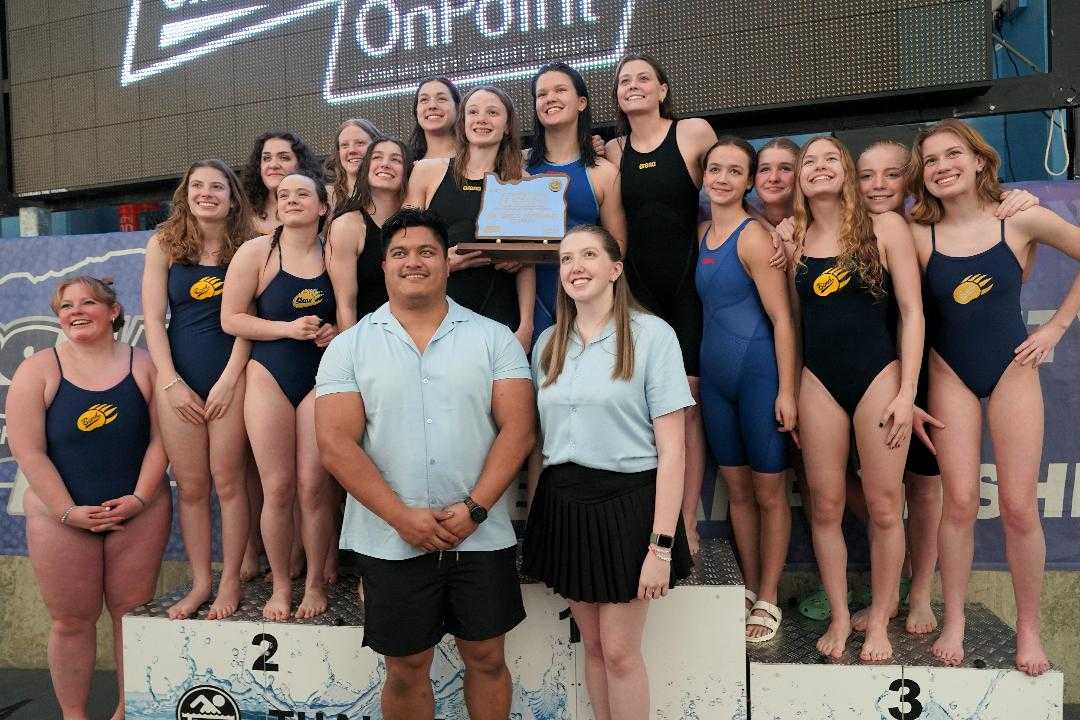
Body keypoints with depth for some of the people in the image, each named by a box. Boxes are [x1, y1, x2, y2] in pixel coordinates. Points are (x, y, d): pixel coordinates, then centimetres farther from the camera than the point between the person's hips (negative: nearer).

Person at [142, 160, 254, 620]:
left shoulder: (246, 248, 1)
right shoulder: (164, 244, 5)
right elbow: (153, 318, 2)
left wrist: (228, 381, -9)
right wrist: (172, 382, -5)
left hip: (230, 375, -2)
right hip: (177, 378, 2)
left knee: (227, 480, 0)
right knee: (190, 486, 6)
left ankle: (231, 580, 12)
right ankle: (200, 582, 17)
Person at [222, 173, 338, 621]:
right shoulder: (256, 252, -2)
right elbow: (231, 319, -4)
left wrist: (336, 333, -6)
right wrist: (289, 328, -14)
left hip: (320, 379, 1)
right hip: (269, 377, -1)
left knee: (313, 486, -1)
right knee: (278, 488, 0)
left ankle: (315, 583, 16)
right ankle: (280, 586, 17)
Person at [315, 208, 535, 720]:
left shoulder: (494, 338, 2)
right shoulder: (348, 347, 1)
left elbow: (518, 428, -5)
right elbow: (336, 444, -7)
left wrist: (474, 508, -14)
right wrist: (402, 517, -14)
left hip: (481, 537, 0)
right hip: (390, 540, 0)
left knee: (486, 658, 13)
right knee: (406, 669, 13)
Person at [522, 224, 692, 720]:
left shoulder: (651, 334, -8)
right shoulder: (548, 343, 8)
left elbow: (671, 448, -11)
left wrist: (661, 544, -15)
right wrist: (534, 515, 12)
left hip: (626, 502, -5)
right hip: (562, 502, 5)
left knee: (619, 652, 4)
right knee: (592, 644, 16)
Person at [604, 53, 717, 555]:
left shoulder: (695, 132, 0)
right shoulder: (612, 151, 10)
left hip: (687, 286, -2)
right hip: (637, 287, 3)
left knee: (686, 403, -2)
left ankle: (687, 523, 6)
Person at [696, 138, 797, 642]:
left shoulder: (753, 236, -13)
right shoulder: (703, 233, 9)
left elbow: (782, 318, -15)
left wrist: (786, 392, -17)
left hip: (758, 375, -7)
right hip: (716, 376, 7)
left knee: (769, 493, 7)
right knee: (737, 489, 16)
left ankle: (768, 599, 21)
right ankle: (749, 588, 30)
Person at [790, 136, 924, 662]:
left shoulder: (884, 228, 0)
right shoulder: (793, 242, 7)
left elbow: (912, 312, -3)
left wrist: (906, 391, -9)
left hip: (878, 375, -2)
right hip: (819, 382, 2)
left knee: (884, 509, 3)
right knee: (825, 508, 6)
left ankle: (879, 622, 20)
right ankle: (840, 616, 22)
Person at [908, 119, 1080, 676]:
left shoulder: (1021, 220, -5)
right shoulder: (919, 236, -5)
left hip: (1012, 371, 0)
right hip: (950, 377, 0)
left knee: (1019, 508, 1)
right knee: (960, 503, -2)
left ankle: (1028, 629, 19)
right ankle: (954, 623, 14)